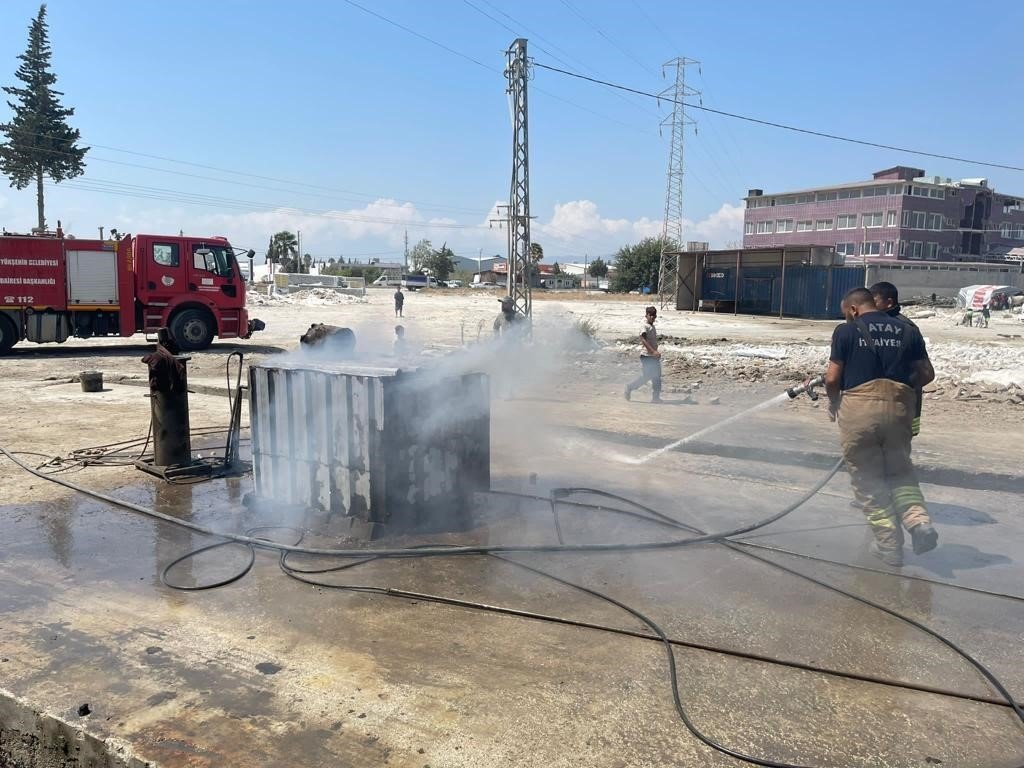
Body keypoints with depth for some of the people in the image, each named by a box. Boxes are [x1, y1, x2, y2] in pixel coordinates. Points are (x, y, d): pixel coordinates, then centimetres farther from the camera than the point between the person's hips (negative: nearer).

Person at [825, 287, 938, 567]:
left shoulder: (846, 331, -2)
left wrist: (833, 402, 13)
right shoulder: (908, 331, 9)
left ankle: (889, 545, 12)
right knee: (900, 470, 22)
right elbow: (926, 373, 9)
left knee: (867, 480, 9)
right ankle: (919, 520, -1)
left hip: (859, 408, -4)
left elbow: (832, 378, -6)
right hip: (899, 408, 4)